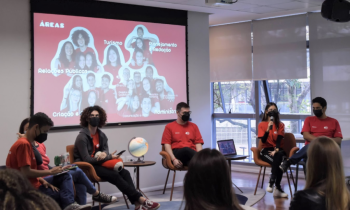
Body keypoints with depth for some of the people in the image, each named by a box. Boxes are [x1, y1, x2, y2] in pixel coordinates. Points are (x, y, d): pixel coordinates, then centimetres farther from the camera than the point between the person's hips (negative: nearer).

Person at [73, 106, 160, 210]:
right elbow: (86, 160, -18)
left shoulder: (101, 135, 10)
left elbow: (105, 151, 3)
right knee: (114, 175, -27)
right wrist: (109, 157, -18)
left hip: (98, 163, 7)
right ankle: (141, 199, -30)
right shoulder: (82, 137, -13)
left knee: (124, 172, -18)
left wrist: (104, 154, -25)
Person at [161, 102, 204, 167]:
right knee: (186, 149, -38)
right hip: (177, 153, -2)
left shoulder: (193, 126, 21)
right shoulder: (169, 127, 13)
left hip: (191, 154, 2)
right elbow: (167, 145, 4)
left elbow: (198, 143, 13)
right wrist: (174, 159, -13)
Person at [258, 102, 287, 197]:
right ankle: (277, 188, -31)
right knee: (278, 162, -34)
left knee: (278, 156, -37)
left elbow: (279, 139, -4)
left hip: (277, 149, 2)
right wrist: (268, 129, -23)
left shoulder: (280, 125, 9)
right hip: (266, 150, -1)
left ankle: (271, 183, -31)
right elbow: (263, 140, -7)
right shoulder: (261, 124, 5)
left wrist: (276, 149, -23)